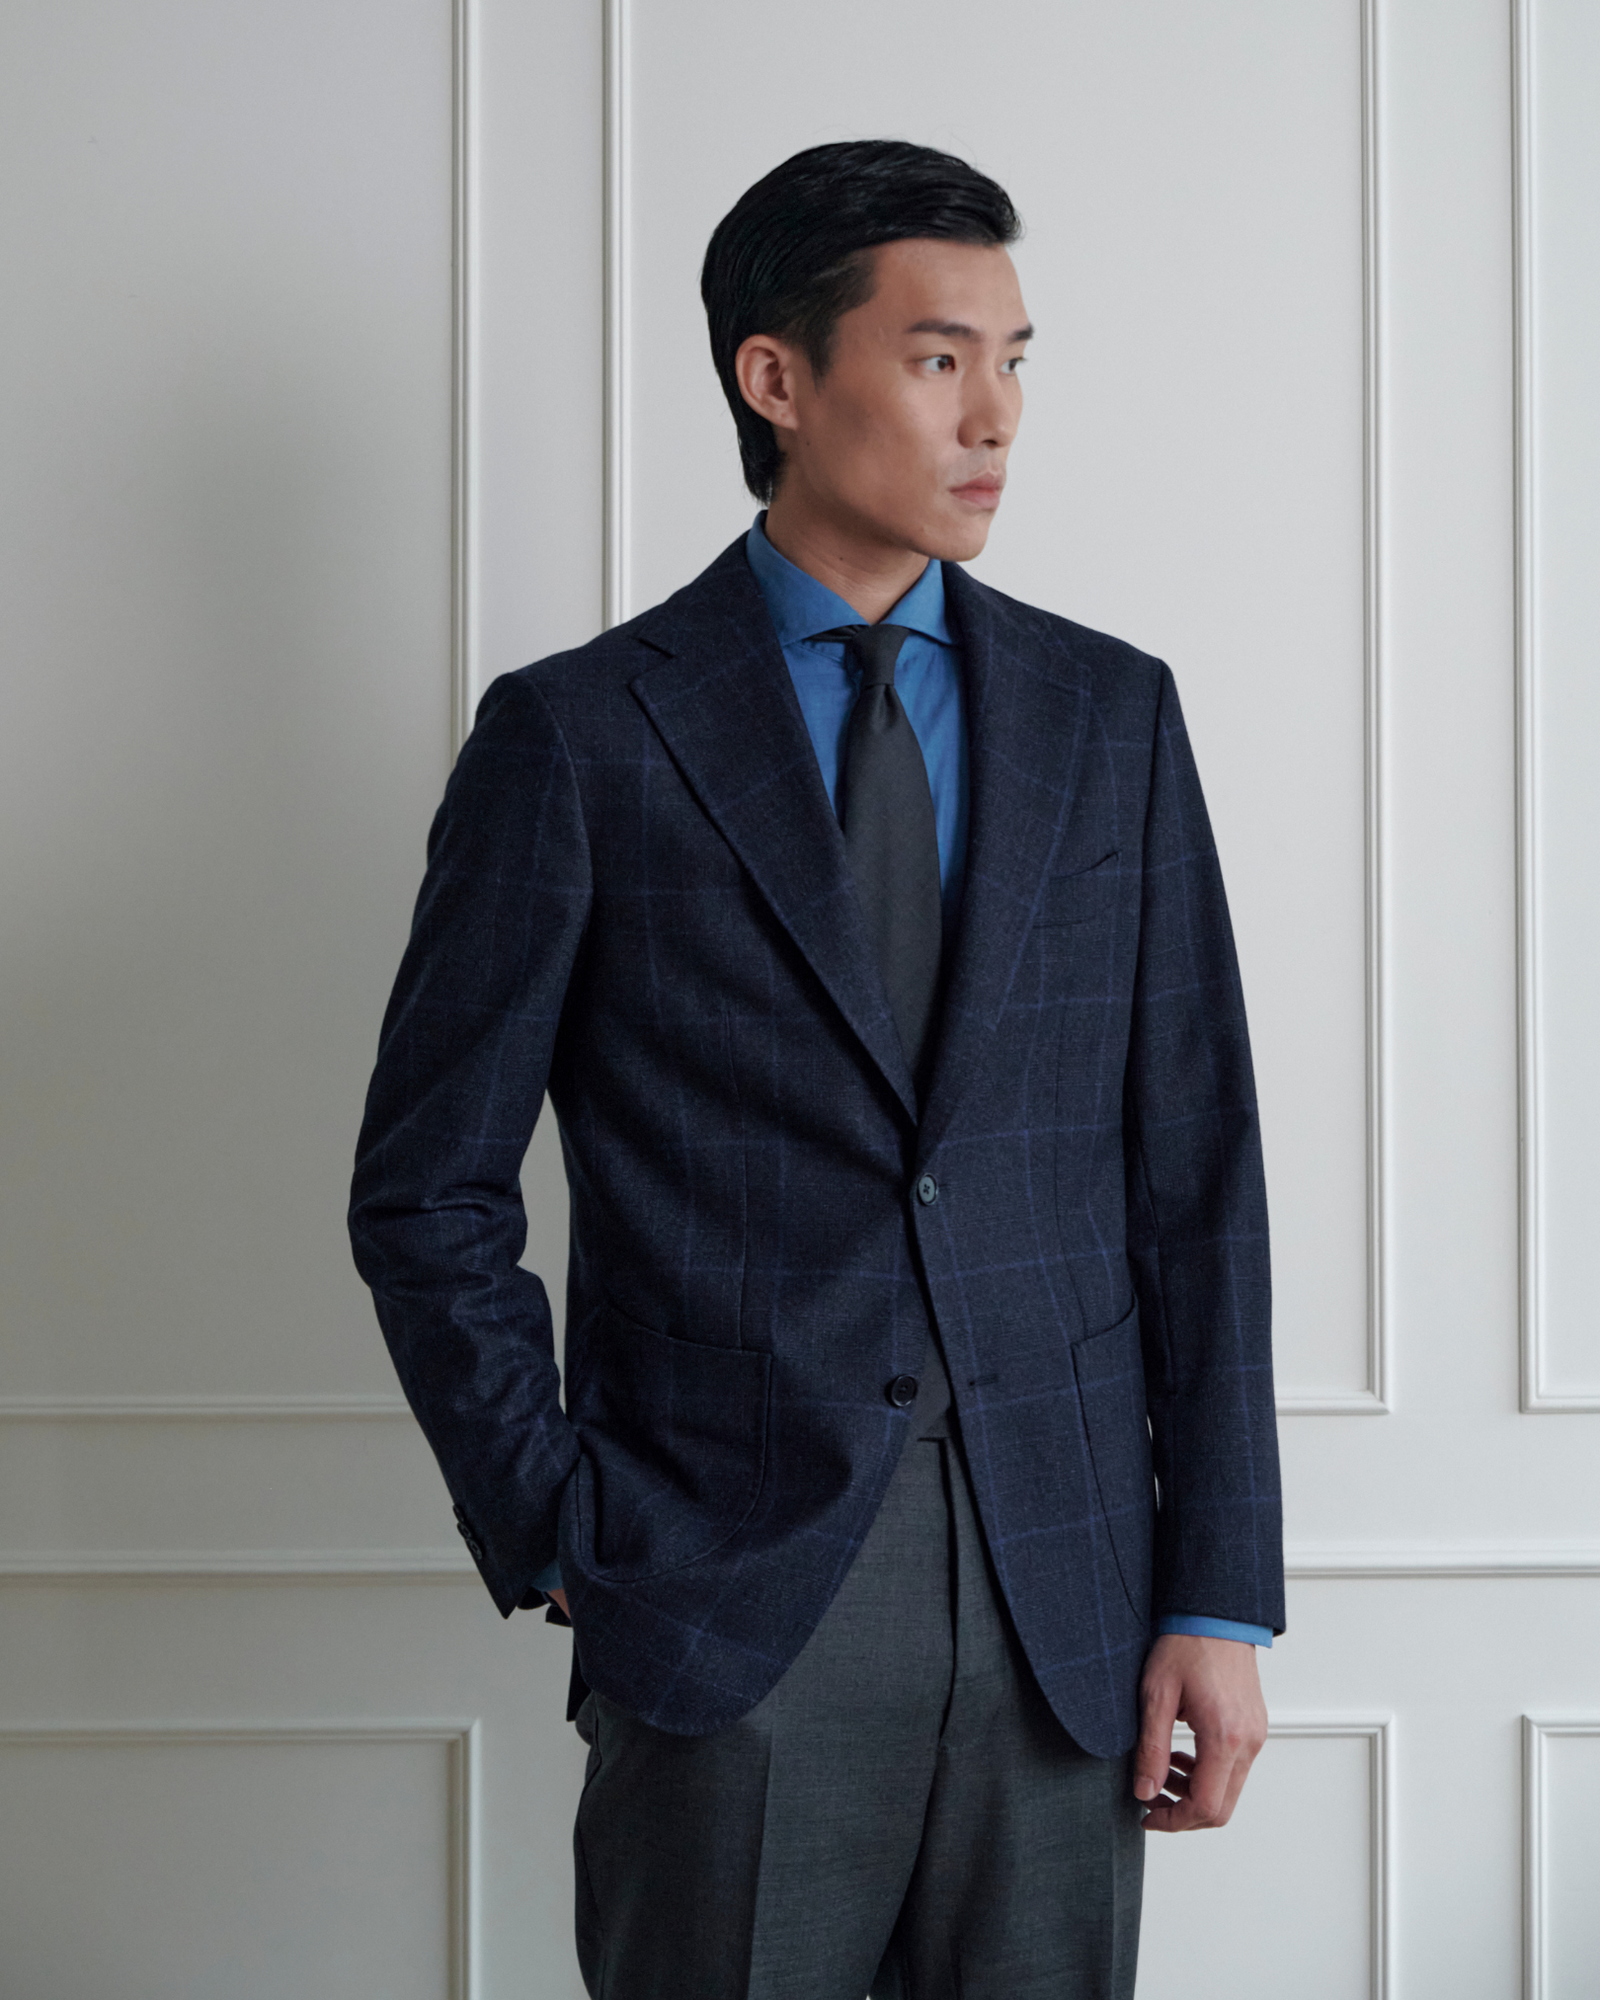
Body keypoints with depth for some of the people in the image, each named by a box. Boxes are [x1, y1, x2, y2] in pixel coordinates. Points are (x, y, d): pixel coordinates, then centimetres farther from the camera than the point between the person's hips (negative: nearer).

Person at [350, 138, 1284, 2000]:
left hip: (1065, 1599, 3)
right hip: (726, 1615, -2)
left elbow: (1193, 1170, 5)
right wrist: (561, 1545, -4)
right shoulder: (578, 737, -2)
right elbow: (428, 1194, 1)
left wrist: (1220, 1593, 1)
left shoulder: (1107, 714, 7)